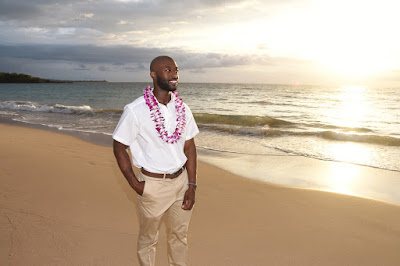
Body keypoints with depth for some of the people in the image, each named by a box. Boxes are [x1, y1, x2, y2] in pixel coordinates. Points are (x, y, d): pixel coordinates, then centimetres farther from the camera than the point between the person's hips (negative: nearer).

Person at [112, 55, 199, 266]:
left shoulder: (182, 108, -1)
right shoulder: (135, 110, -15)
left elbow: (189, 147, 3)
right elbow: (119, 147, -8)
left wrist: (192, 186, -1)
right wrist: (134, 184, -12)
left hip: (181, 180, 4)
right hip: (153, 184, -4)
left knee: (179, 235, 20)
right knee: (148, 237, 16)